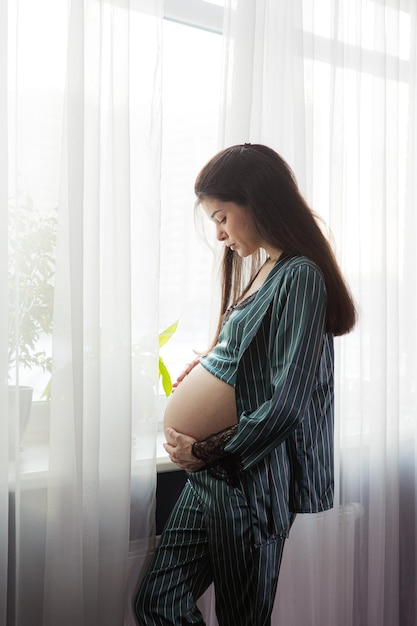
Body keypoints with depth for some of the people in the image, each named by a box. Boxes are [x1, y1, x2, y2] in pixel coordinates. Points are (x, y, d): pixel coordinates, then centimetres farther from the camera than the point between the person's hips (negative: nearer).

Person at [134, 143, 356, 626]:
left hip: (252, 478, -9)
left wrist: (207, 451, -11)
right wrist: (209, 365, 6)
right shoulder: (259, 268, 13)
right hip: (212, 473, 9)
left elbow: (288, 402, -21)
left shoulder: (299, 276, -15)